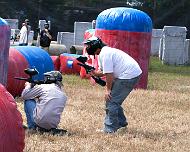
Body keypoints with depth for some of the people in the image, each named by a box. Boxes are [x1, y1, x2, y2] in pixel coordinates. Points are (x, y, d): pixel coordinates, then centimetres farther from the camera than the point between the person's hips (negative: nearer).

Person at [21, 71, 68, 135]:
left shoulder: (43, 87, -1)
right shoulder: (63, 95, 13)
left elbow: (24, 95, 7)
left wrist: (28, 86, 28)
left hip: (40, 121, -6)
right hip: (54, 124, 6)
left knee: (28, 100, 16)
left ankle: (31, 127, 16)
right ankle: (50, 129, 19)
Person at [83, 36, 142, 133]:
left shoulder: (104, 54, -16)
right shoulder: (104, 52, 16)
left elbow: (109, 74, -17)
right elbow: (103, 71, 17)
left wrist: (108, 89, -9)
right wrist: (95, 73, -2)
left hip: (129, 75, -11)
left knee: (111, 100, -8)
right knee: (115, 100, 20)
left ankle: (110, 129, -6)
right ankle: (121, 123, 32)